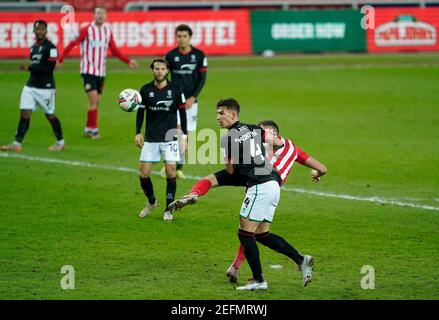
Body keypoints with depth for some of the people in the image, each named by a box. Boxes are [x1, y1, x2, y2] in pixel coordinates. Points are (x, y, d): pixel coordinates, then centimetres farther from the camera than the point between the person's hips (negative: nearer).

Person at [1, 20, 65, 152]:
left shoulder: (50, 47, -12)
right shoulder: (33, 47, 13)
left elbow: (49, 69, -18)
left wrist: (29, 67, -21)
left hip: (45, 87, -7)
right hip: (30, 86, 7)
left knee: (50, 115, 5)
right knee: (24, 114, -4)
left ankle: (60, 142, 22)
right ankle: (17, 143, -7)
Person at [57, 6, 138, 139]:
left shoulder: (108, 31, 6)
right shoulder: (87, 30, -10)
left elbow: (114, 50, 14)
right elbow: (72, 44, -9)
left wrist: (128, 61, 7)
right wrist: (60, 59, -15)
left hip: (101, 72, 6)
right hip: (88, 70, -6)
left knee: (97, 102, 9)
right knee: (93, 100, -12)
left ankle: (88, 129, 20)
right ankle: (93, 130, -6)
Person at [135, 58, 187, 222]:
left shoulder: (175, 89, -3)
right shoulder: (145, 90, 0)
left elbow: (182, 112, 4)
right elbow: (140, 112, 9)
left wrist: (185, 135, 1)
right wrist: (138, 133, 0)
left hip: (170, 138, -2)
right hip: (150, 139, 2)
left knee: (171, 172, -10)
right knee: (143, 174, -2)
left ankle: (168, 210, 4)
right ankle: (151, 202, 26)